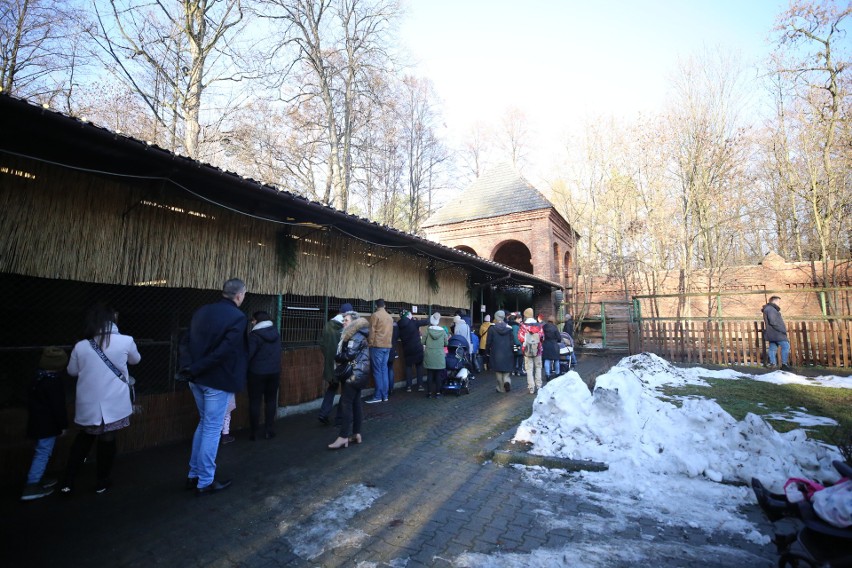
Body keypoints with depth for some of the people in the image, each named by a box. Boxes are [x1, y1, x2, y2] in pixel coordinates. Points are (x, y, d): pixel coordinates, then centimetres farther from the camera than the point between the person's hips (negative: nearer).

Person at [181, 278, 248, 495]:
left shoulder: (201, 311, 7)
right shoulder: (238, 317, -15)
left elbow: (188, 341, 8)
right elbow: (224, 350, -22)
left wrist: (189, 366, 8)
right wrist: (195, 369, -14)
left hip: (197, 379, 7)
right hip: (217, 380, -7)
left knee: (204, 423, 22)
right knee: (212, 429, 5)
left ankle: (194, 475, 30)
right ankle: (205, 482, 17)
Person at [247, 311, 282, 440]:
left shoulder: (255, 335, -13)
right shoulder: (276, 332, 5)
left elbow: (248, 354, -17)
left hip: (257, 372, -4)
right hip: (274, 371, 5)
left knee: (255, 401, 7)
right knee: (271, 400, 12)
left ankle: (254, 432, 12)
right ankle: (269, 430, 15)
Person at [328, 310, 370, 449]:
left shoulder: (356, 335, -14)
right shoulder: (357, 334, 17)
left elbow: (349, 355, -21)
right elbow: (352, 353, 13)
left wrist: (338, 357, -5)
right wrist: (341, 357, -3)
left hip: (355, 373, -10)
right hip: (358, 373, 10)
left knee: (346, 403, -8)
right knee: (355, 403, 11)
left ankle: (343, 437, -5)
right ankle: (356, 434, 17)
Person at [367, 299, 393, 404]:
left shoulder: (375, 315, -6)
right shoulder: (390, 317, 13)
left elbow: (372, 331, -9)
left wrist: (370, 344, -3)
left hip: (377, 346, -6)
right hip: (387, 346, 6)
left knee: (377, 371, -3)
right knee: (384, 370, 10)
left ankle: (378, 396, -1)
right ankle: (385, 395, 12)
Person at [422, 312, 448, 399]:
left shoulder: (427, 330, -7)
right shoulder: (443, 331, -5)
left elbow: (422, 342, -2)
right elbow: (446, 344, 4)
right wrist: (448, 338, 23)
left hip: (429, 356, 0)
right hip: (439, 357, 0)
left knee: (430, 375, 8)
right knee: (438, 375, 8)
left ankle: (429, 392, 12)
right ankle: (437, 392, 13)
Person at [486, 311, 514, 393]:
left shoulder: (492, 329, -9)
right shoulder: (509, 328, -3)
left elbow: (488, 342, -6)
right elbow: (512, 342, 0)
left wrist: (488, 352, 6)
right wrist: (512, 352, 11)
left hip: (496, 354, -1)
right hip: (507, 353, 2)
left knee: (499, 372, 9)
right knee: (507, 371, 13)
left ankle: (501, 388, 13)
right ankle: (507, 381, -11)